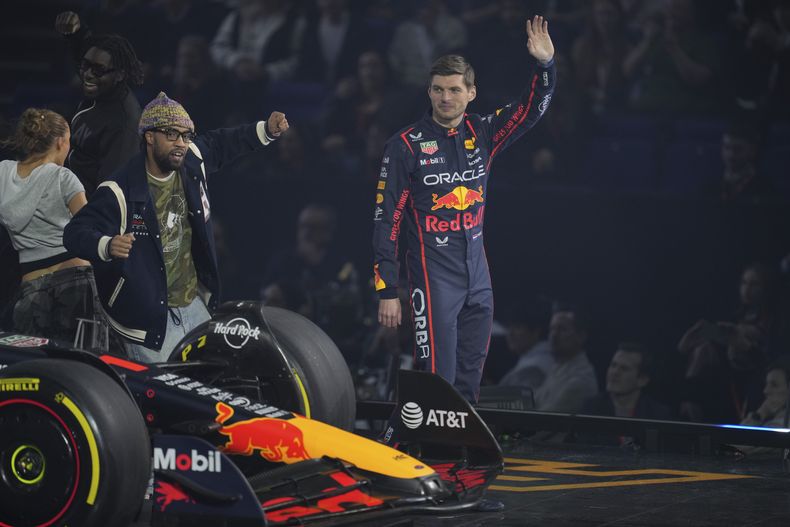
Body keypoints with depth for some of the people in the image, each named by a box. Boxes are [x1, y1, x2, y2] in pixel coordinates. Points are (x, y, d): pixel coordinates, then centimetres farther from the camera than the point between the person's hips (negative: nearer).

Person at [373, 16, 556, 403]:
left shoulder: (482, 134, 6)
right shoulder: (407, 145, -7)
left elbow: (532, 108, 7)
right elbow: (386, 221, -7)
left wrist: (545, 64, -13)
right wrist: (387, 291, -10)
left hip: (478, 274, 5)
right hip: (433, 276, -5)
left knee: (469, 381, 9)